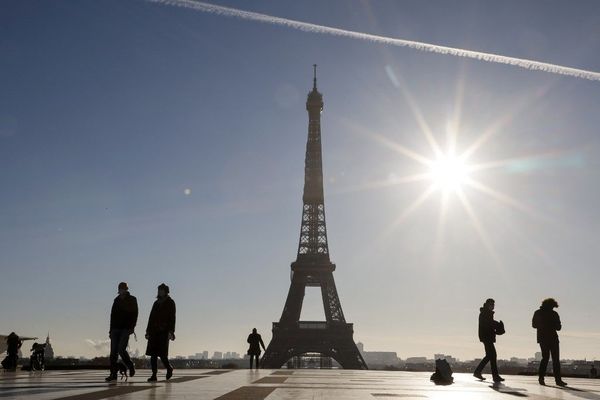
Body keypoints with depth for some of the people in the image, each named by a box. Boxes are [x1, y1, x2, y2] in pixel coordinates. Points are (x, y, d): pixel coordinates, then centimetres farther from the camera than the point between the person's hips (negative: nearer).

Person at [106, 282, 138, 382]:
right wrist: (111, 329, 14)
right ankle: (113, 374, 0)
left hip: (126, 329, -4)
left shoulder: (132, 300, 3)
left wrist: (132, 327, -15)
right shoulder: (116, 300, 14)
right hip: (115, 328, 4)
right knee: (113, 351, -3)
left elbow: (134, 314, -3)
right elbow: (113, 315, 17)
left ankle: (131, 366, 10)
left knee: (121, 349, -14)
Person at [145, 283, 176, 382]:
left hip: (164, 331, -6)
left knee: (162, 353, -9)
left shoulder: (170, 303, 0)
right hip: (154, 331, 6)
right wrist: (148, 331, 16)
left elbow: (172, 318, -7)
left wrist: (171, 331, -16)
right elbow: (151, 317, 20)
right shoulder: (156, 303, 18)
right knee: (153, 353, -1)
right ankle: (154, 375, 2)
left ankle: (169, 368, 16)